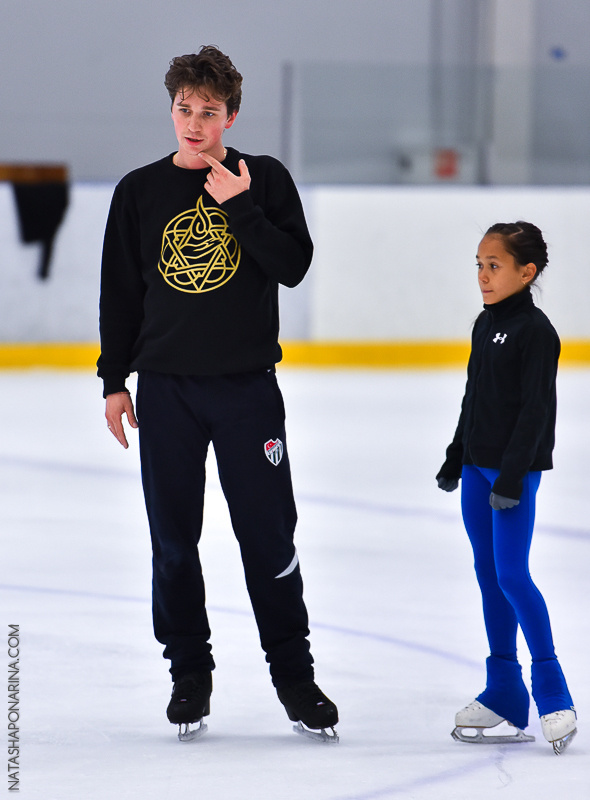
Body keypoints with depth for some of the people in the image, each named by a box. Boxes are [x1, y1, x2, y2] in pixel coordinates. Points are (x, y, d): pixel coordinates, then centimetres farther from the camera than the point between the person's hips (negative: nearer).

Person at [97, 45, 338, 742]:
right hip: (165, 389, 1)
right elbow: (119, 291, 11)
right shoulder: (140, 191, 6)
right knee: (173, 539, 4)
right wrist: (114, 380, 8)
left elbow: (294, 265, -8)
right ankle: (189, 672, 16)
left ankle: (293, 675, 9)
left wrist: (240, 207, -16)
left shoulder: (265, 181, 3)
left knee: (269, 534, -2)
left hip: (247, 388, -1)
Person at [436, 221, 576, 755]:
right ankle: (503, 692, 16)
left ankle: (551, 689, -6)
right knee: (488, 574, 10)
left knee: (512, 575, -12)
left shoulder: (535, 330, -13)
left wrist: (512, 475, -20)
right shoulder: (485, 324, 11)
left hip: (516, 470, -8)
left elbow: (536, 410, -17)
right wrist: (456, 457, 20)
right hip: (478, 466, 8)